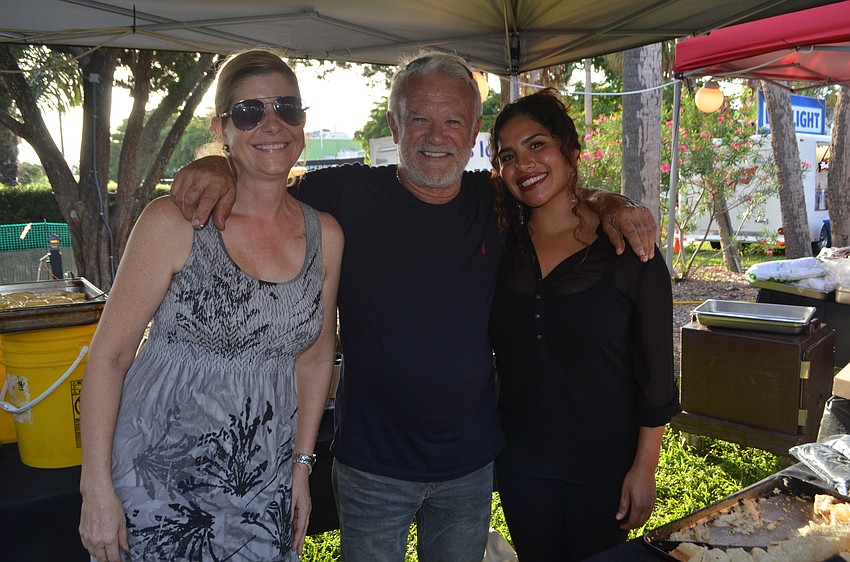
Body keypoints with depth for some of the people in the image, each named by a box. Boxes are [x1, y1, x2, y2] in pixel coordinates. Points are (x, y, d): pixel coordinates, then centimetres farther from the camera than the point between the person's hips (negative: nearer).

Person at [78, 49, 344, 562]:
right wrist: (97, 490, -9)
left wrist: (301, 463, 9)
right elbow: (109, 355, -8)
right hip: (158, 483, -3)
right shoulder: (174, 224, -13)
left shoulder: (325, 236, -2)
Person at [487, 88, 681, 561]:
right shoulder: (500, 246, -3)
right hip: (520, 463, 3)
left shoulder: (626, 247, -11)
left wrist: (644, 468, -8)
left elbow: (655, 371, -9)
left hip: (605, 468, -3)